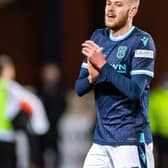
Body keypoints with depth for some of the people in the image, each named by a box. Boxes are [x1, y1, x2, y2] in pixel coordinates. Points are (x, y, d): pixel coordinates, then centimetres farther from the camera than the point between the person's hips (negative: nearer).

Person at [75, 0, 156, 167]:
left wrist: (103, 66, -20)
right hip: (100, 140, 6)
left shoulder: (142, 42, -7)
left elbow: (135, 91, -17)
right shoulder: (98, 37, 12)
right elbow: (79, 88, 11)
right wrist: (92, 78, -11)